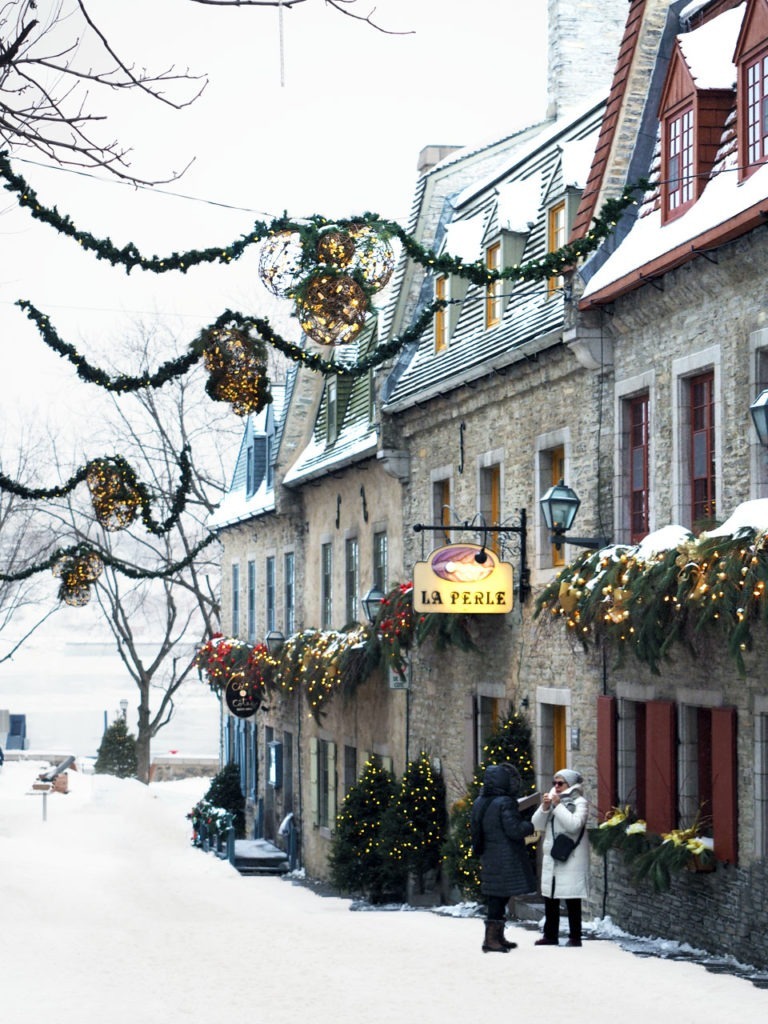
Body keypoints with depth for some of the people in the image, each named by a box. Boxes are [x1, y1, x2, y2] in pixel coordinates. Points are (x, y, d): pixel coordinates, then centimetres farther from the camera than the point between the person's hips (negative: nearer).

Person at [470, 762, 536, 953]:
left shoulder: (479, 803, 8)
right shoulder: (505, 803, -17)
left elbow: (475, 829, 15)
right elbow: (514, 830, -18)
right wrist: (530, 826, -2)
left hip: (488, 857, 8)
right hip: (506, 858, -8)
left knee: (495, 899, 15)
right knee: (500, 897, -4)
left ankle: (498, 937, 23)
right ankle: (491, 939, -4)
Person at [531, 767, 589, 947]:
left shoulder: (579, 802, -4)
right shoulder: (551, 800, 14)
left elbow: (574, 825, -19)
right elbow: (537, 824, 8)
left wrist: (558, 806, -16)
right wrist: (544, 808, -8)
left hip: (571, 858, -6)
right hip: (551, 857, 6)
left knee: (572, 898, -4)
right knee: (550, 898, 8)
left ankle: (575, 936, 0)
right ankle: (550, 935, 14)